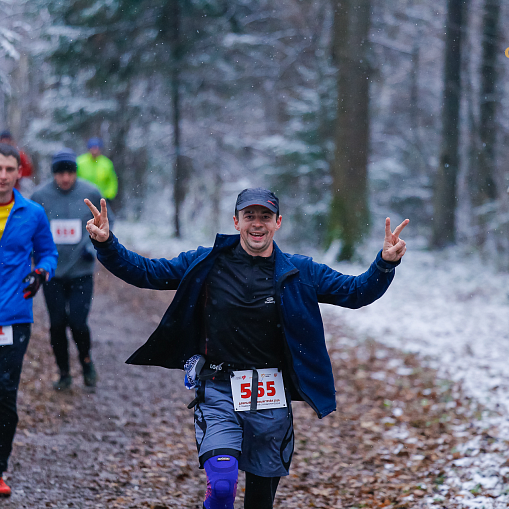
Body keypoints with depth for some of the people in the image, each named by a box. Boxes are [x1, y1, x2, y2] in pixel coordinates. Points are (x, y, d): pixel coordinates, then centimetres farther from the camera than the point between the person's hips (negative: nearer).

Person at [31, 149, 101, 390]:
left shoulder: (91, 194, -5)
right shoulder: (40, 196, -5)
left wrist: (94, 246, -4)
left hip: (81, 272, -1)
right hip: (52, 273, 1)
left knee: (77, 322, -9)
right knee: (57, 325, 5)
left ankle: (86, 361, 21)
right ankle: (64, 373, 24)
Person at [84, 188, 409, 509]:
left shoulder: (298, 272, 5)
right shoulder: (206, 264, 2)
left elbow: (357, 292, 2)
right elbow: (144, 272, 4)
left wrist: (386, 264, -16)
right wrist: (106, 244, -11)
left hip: (272, 398, 2)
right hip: (219, 391, -2)